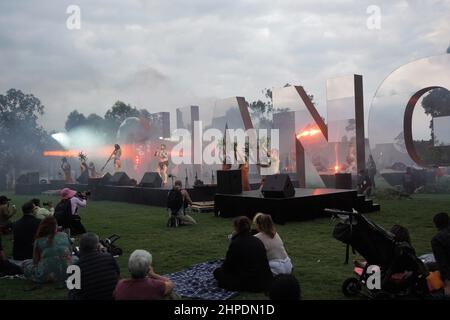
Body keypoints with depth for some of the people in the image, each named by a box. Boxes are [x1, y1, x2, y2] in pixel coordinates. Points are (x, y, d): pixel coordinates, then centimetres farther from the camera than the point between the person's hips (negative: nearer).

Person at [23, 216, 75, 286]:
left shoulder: (38, 241, 3)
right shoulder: (65, 236, 8)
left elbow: (35, 261, 8)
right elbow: (70, 255, 16)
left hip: (45, 275, -1)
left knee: (25, 263, 23)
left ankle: (48, 279, 9)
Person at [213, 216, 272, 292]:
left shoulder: (235, 243, -13)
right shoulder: (258, 241, 7)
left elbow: (227, 266, -4)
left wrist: (223, 267, 21)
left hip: (249, 283, -7)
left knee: (217, 272, 11)